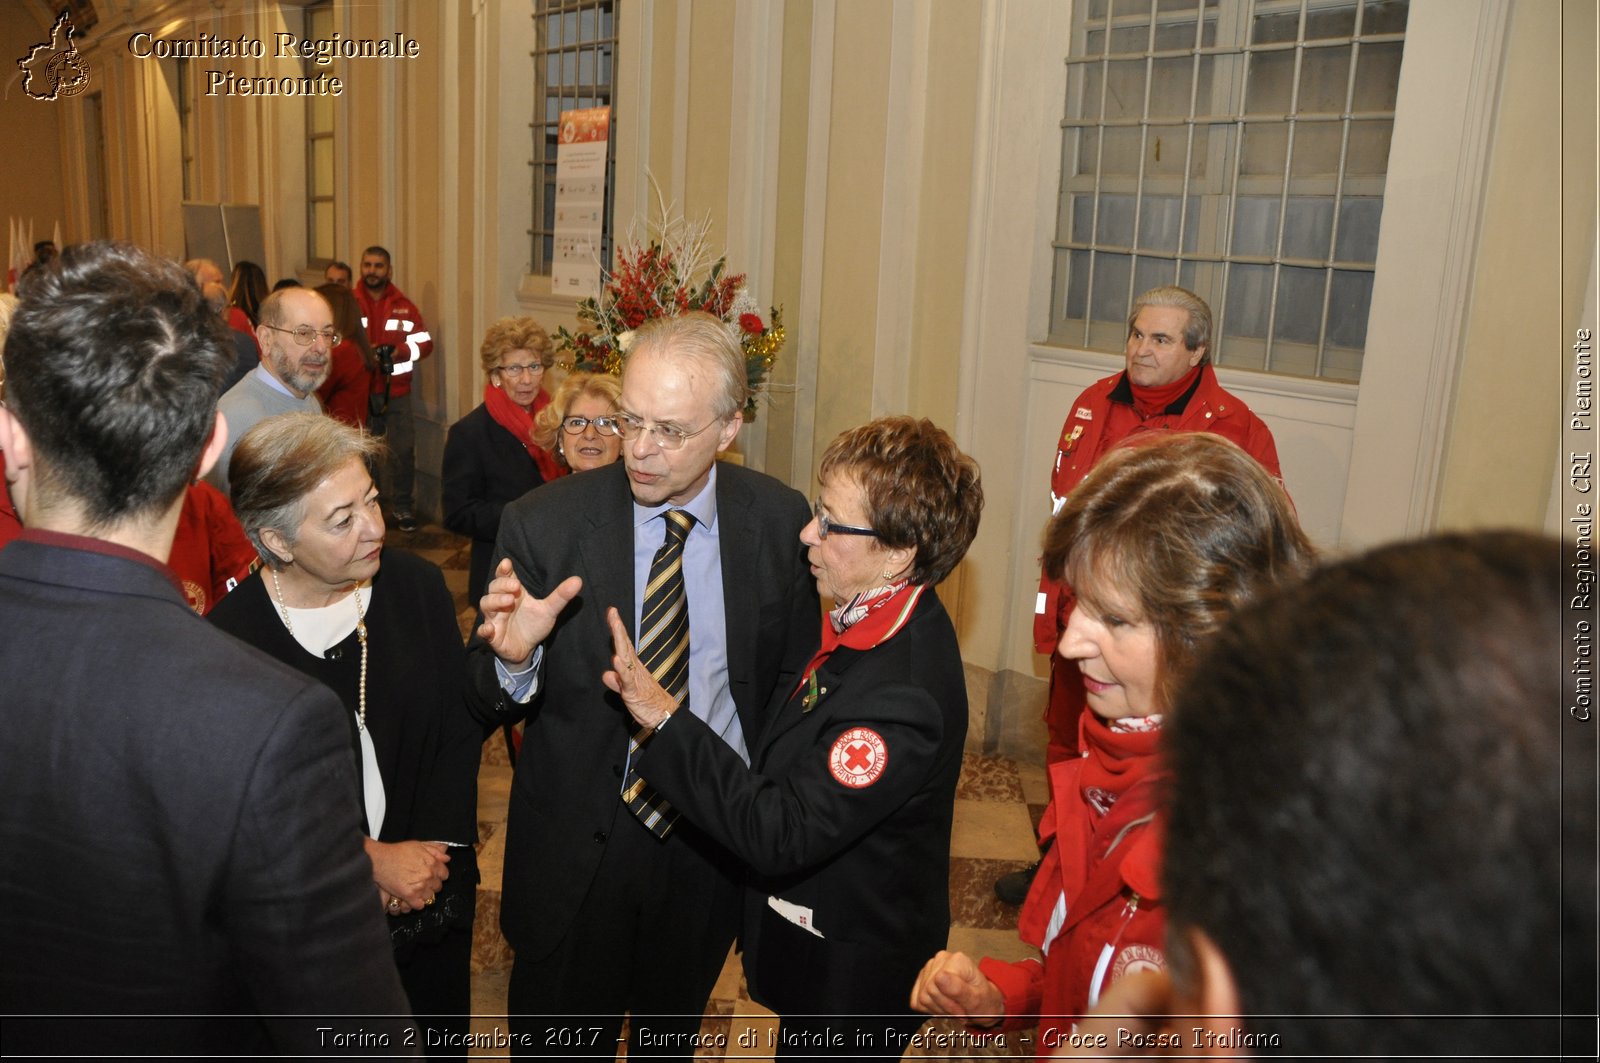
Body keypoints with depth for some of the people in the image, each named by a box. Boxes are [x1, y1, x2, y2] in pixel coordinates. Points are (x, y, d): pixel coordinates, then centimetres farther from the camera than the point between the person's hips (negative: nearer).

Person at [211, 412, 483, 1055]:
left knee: (441, 1039, 23)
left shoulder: (418, 586, -9)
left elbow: (460, 728, -2)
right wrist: (373, 860, -17)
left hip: (435, 891, 3)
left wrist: (435, 850, -11)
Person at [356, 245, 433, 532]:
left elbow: (425, 342, 4)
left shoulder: (404, 306, 6)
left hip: (396, 392, 1)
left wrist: (401, 352, -14)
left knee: (403, 451, -2)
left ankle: (403, 508, 10)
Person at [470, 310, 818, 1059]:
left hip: (718, 838, 2)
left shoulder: (781, 519, -11)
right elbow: (490, 708, -10)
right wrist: (514, 657, -32)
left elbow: (795, 678, 3)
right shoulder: (542, 526, -16)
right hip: (578, 847, -2)